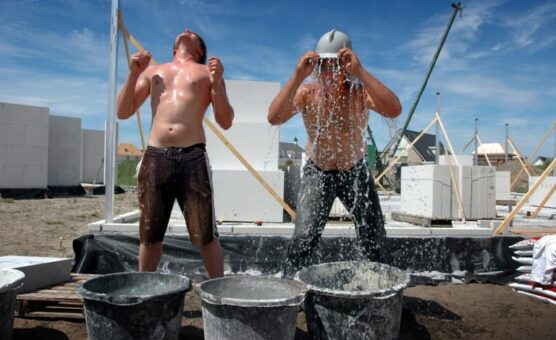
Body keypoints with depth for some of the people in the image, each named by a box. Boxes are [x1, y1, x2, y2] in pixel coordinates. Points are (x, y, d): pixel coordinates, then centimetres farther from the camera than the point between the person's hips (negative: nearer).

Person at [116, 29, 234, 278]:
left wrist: (217, 84, -7)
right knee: (149, 234, 8)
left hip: (192, 156, -2)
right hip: (155, 156, 3)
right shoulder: (152, 71, 23)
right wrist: (133, 73, 6)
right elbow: (123, 112, 17)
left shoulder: (208, 72, 15)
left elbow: (225, 122, 7)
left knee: (205, 234, -3)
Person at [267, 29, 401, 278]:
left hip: (355, 172, 1)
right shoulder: (306, 93, -17)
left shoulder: (360, 92, -19)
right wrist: (298, 76, -40)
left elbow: (394, 111, -39)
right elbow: (274, 118, -33)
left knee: (374, 239, 9)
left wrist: (360, 72, -43)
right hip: (318, 173, -1)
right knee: (304, 238, -15)